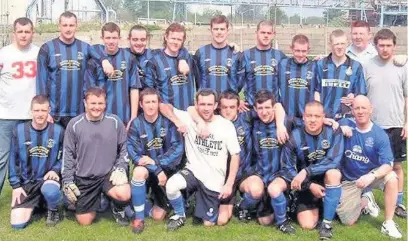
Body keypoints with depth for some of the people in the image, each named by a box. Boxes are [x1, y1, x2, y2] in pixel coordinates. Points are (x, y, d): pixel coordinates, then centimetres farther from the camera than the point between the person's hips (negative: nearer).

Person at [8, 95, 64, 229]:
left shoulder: (58, 131, -7)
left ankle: (53, 210, -2)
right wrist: (15, 185, -3)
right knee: (17, 224, -12)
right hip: (26, 183, 2)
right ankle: (35, 204, 23)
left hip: (48, 178, -1)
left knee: (50, 190, -40)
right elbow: (13, 159, 2)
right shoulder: (19, 131, -5)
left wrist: (55, 170, -16)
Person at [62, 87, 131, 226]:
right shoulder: (74, 125, -6)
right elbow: (68, 155, 1)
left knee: (124, 194, -31)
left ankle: (118, 209, 7)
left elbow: (124, 148, 4)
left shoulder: (115, 122, -5)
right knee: (85, 222, 3)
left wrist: (120, 168, -10)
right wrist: (67, 181, -1)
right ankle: (96, 199, 36)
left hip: (109, 174, -1)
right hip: (84, 178, 1)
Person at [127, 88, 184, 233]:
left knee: (158, 216, -5)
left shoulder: (168, 121, -8)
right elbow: (134, 153, -15)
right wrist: (157, 170, -26)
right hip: (148, 169, 0)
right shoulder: (136, 124, -8)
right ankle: (139, 217, -18)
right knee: (139, 171, -37)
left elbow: (178, 148, -15)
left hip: (168, 169, 0)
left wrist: (156, 162, -27)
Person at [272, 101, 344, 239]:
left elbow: (333, 161, -25)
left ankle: (326, 223, -20)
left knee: (334, 173, -35)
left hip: (326, 180, 0)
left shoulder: (333, 132, -15)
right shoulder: (294, 137, -15)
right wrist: (310, 186, -21)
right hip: (305, 184, 0)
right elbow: (287, 168, -11)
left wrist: (306, 171, -33)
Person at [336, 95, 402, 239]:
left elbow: (388, 164, -23)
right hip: (349, 180, 1)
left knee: (391, 178, -34)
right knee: (348, 221, -6)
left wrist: (371, 176, -42)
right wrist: (339, 128, -24)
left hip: (371, 175, 0)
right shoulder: (345, 124, -11)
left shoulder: (380, 135, -15)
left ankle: (388, 223, -17)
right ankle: (364, 202, 28)